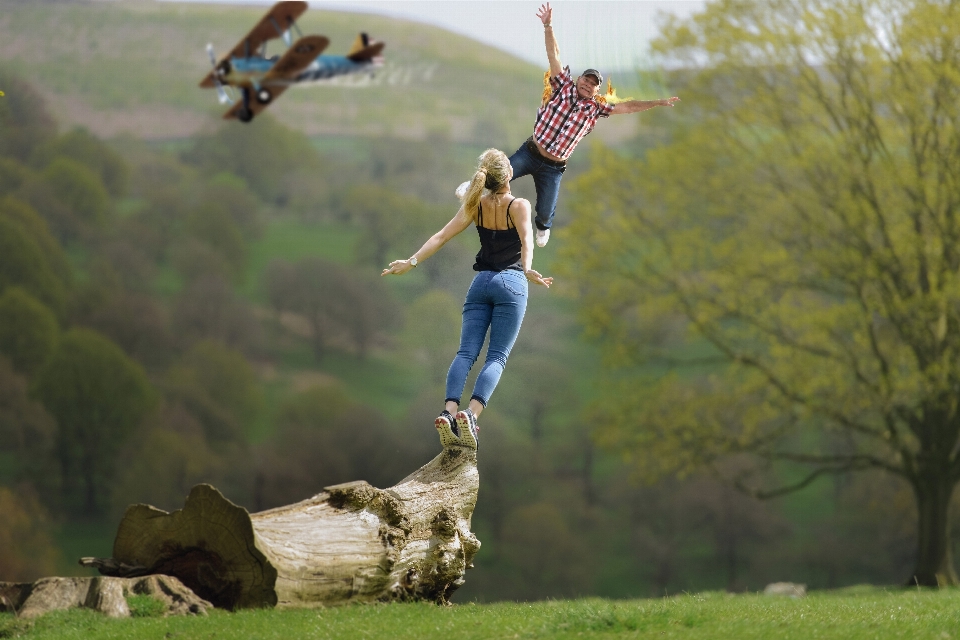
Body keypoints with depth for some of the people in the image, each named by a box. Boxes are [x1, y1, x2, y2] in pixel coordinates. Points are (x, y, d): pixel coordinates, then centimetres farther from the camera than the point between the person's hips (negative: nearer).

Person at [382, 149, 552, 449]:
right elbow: (526, 239, -21)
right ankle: (471, 414, -29)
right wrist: (527, 270, -36)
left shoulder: (476, 206, 7)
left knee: (466, 352, -4)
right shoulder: (519, 206, -4)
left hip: (481, 283, 3)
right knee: (497, 357, -7)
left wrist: (412, 262, 0)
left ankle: (449, 412, -26)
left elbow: (441, 236, 0)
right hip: (510, 282, -3)